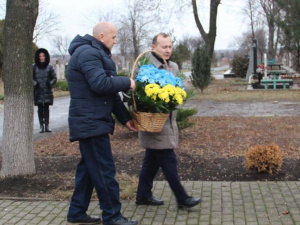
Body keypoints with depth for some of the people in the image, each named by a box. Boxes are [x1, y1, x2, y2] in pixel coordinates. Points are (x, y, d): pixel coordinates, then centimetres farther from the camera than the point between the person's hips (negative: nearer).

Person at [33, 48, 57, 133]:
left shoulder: (49, 67, 2)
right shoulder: (34, 67, 0)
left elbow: (54, 78, 6)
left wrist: (50, 83, -10)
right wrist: (34, 83, -12)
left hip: (47, 91, 0)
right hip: (38, 91, 0)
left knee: (46, 108, 2)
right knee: (40, 108, 4)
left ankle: (47, 125, 6)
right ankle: (41, 125, 8)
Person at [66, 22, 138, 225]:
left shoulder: (96, 54, 20)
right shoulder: (88, 53, -14)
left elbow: (110, 93, 18)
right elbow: (100, 84, -26)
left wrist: (125, 117, 13)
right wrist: (127, 83, -12)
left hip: (92, 122, 11)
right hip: (91, 122, -11)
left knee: (88, 168, 14)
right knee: (104, 170, -5)